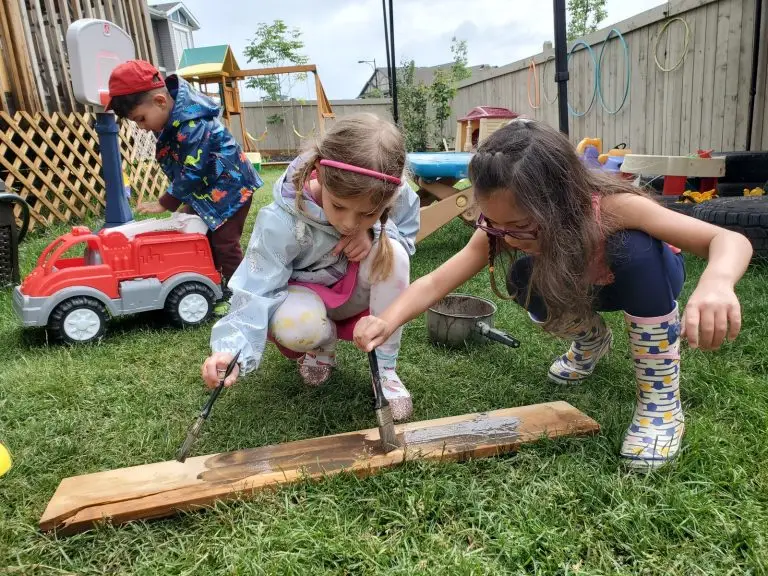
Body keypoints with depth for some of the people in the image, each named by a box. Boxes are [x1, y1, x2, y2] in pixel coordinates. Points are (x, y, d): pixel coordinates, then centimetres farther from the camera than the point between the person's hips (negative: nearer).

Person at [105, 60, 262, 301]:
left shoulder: (193, 126, -31)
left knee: (224, 242, -5)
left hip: (230, 187, -10)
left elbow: (191, 173, -26)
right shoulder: (173, 116, -1)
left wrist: (165, 203, -16)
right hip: (206, 188, 10)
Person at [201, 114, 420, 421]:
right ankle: (323, 344, 5)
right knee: (294, 327, -38)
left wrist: (375, 235, -30)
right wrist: (232, 348, -52)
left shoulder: (398, 196, -25)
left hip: (360, 293, 3)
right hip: (307, 294, -2)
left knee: (392, 253, -31)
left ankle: (385, 369, -12)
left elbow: (408, 233, -6)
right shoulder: (281, 222, -34)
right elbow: (256, 291, -33)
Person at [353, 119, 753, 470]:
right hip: (584, 287, 4)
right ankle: (590, 340, 10)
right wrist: (389, 320, -52)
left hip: (647, 280, -3)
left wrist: (716, 283, -65)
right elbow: (435, 283, -33)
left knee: (637, 248, -37)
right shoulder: (499, 229, -29)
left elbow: (730, 241, -42)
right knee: (523, 282, -25)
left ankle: (661, 397, -20)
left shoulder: (612, 207, -40)